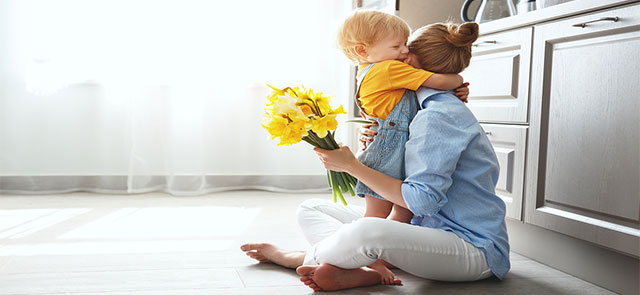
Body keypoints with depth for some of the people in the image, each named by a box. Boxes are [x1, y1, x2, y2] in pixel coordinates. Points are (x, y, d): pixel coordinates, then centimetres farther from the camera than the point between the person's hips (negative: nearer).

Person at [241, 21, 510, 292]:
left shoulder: (440, 115, -16)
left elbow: (422, 200, -22)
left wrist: (352, 166, -16)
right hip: (429, 229, 10)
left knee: (366, 232, -40)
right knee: (310, 209, 6)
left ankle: (298, 257, -9)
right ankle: (359, 271, -18)